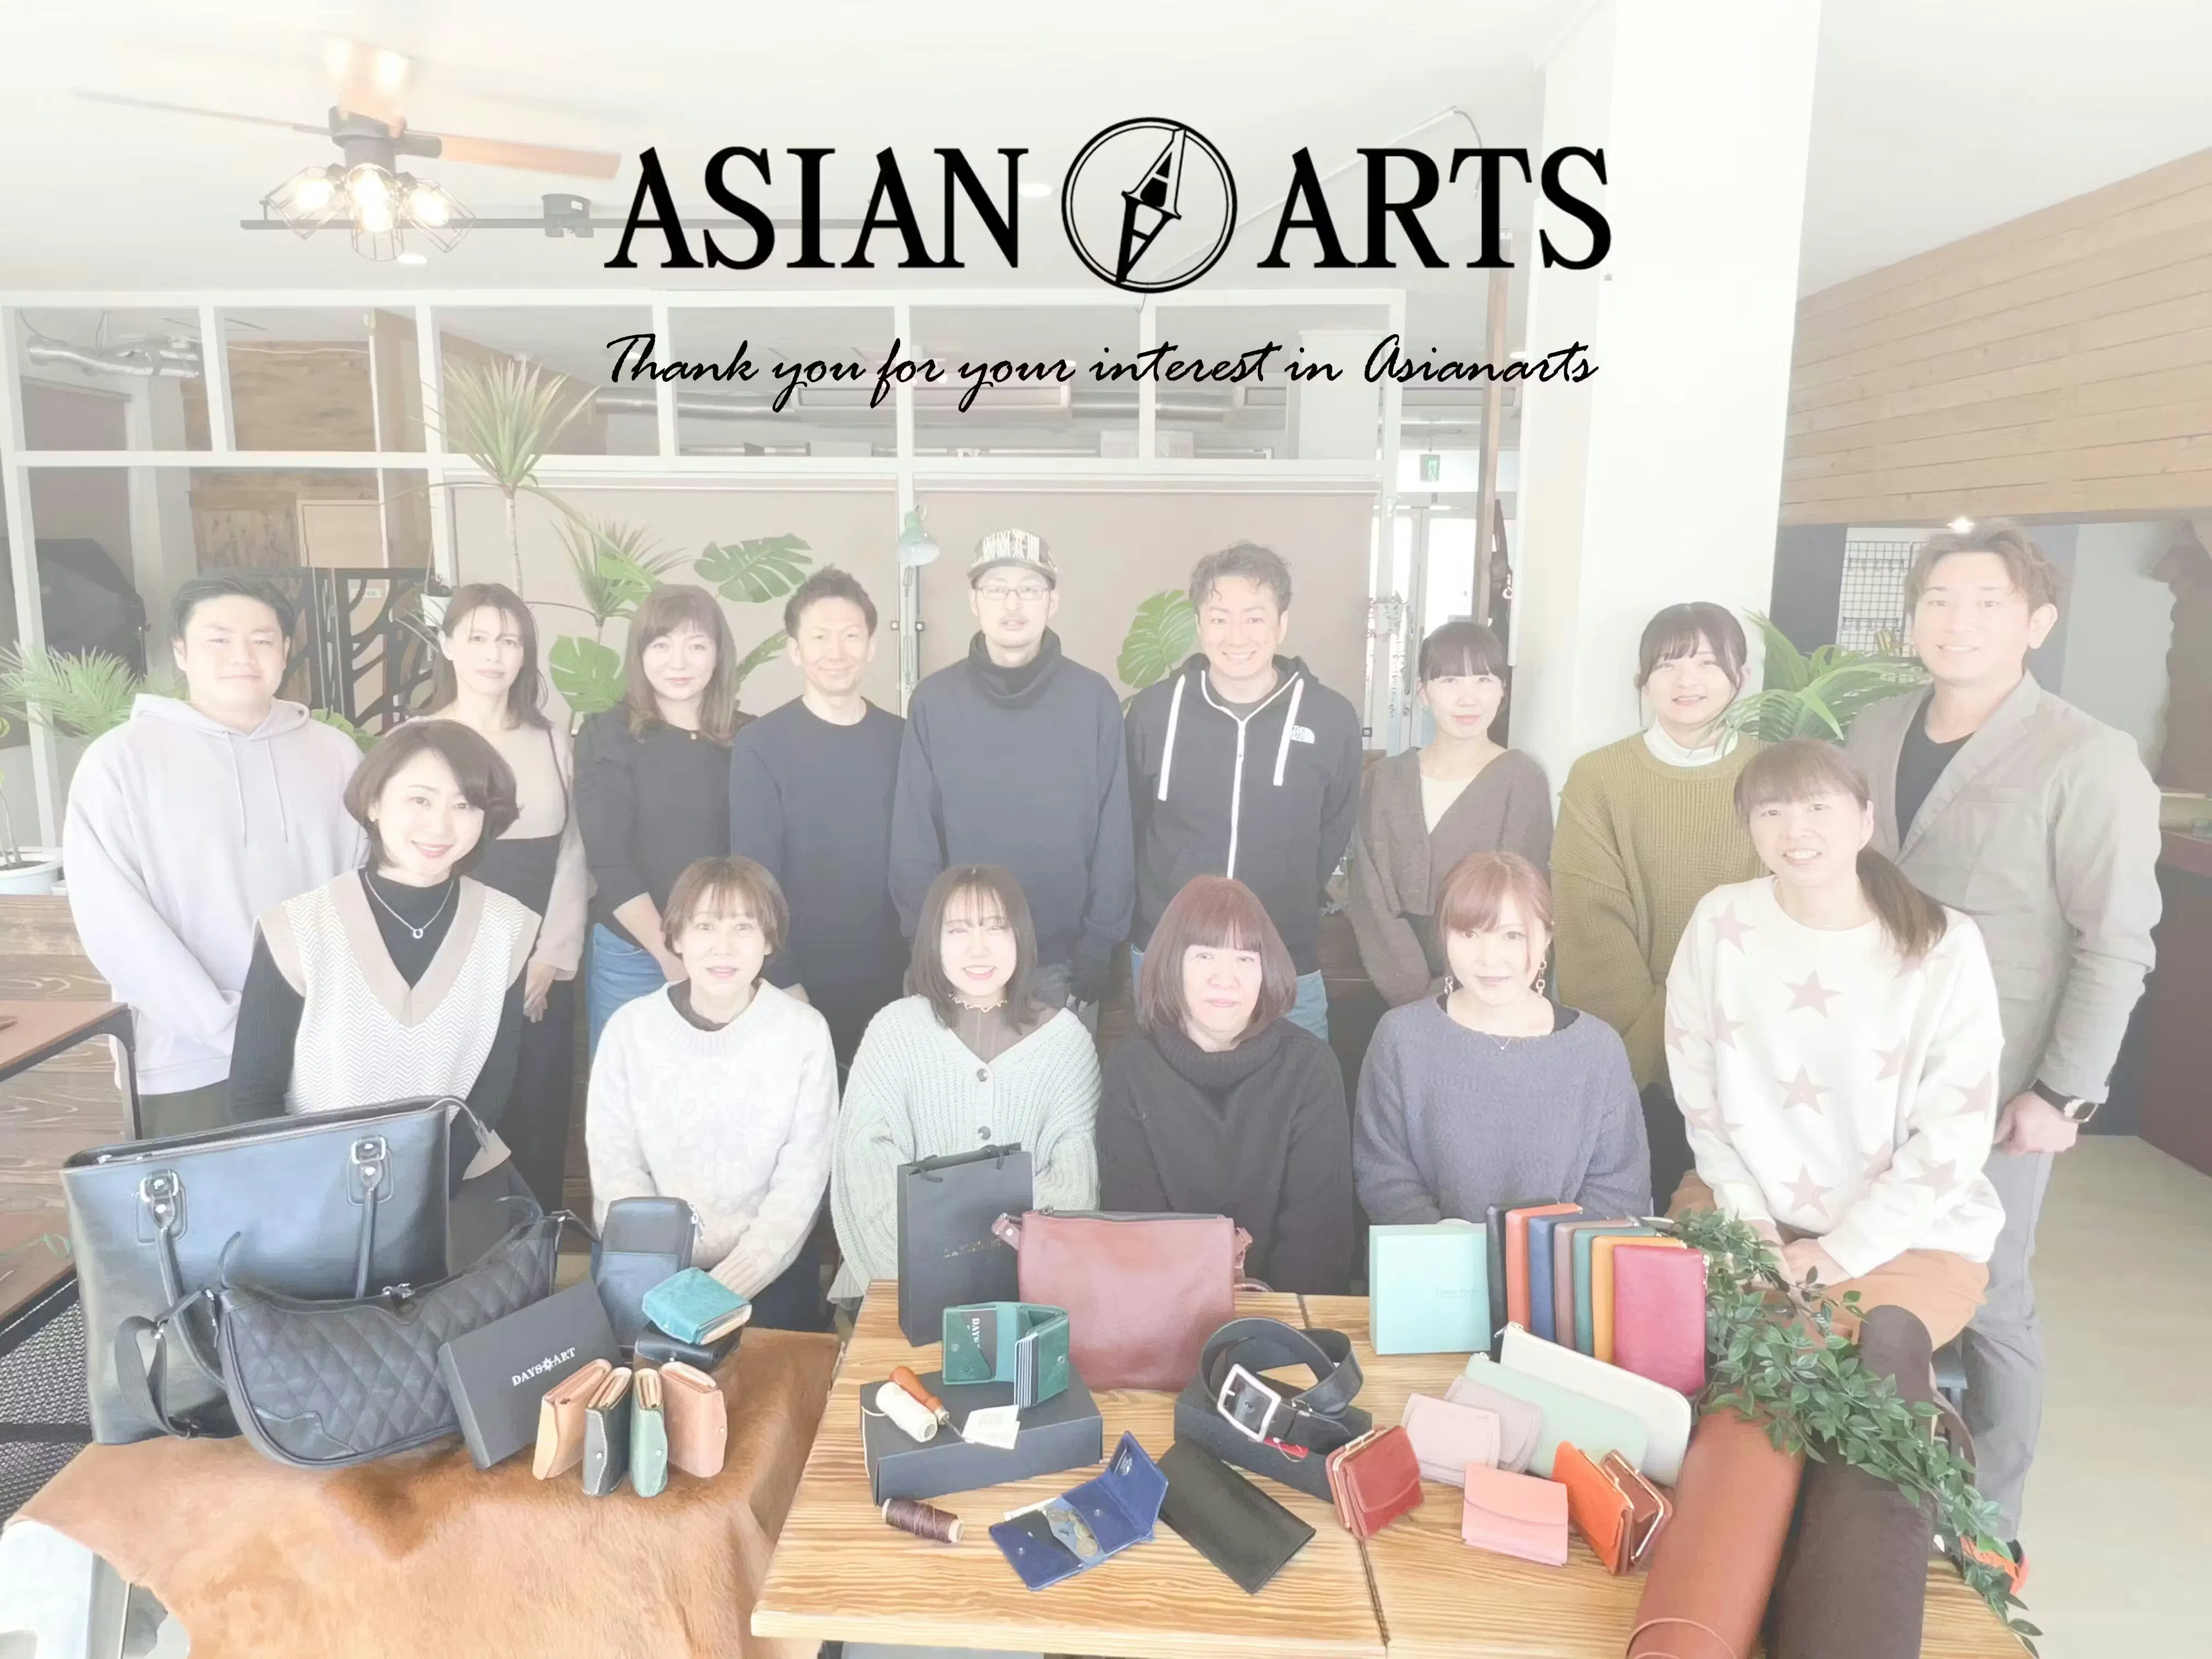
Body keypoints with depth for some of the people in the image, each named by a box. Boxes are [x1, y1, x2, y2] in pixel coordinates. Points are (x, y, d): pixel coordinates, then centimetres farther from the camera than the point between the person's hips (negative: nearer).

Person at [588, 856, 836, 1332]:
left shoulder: (805, 1032, -9)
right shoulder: (630, 1027, -5)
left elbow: (801, 1183, -8)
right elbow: (615, 1167, -4)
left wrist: (728, 1287, -17)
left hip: (768, 1268, -1)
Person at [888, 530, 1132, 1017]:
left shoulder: (1094, 698, -4)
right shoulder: (934, 700, -2)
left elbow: (1113, 837, -2)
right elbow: (912, 840, -1)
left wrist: (1099, 944, -4)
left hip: (1065, 958, 0)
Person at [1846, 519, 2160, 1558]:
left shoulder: (2086, 761, -10)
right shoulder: (1874, 735, 6)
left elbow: (2116, 943, -10)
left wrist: (2063, 1093, -12)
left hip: (1992, 1085, -4)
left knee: (1986, 1302, 9)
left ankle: (1989, 1523, 28)